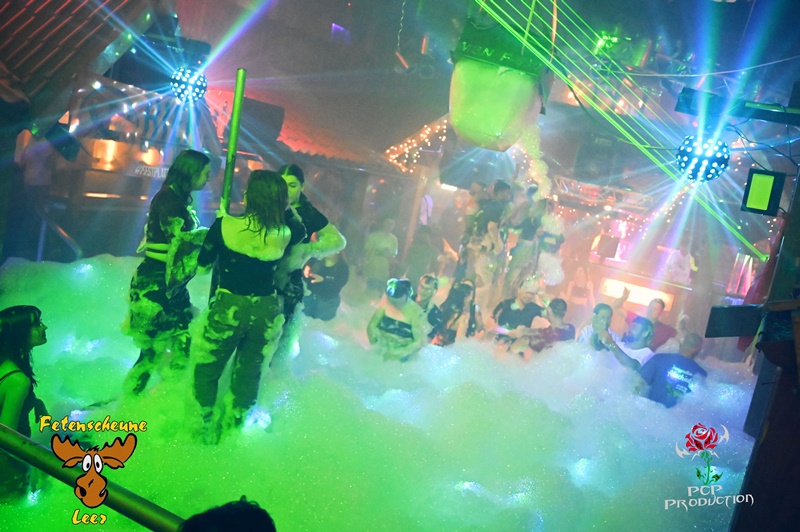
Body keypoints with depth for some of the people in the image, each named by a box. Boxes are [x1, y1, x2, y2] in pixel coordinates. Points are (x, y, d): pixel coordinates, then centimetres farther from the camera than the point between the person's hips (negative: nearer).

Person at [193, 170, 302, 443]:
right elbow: (303, 229, 17)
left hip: (229, 307, -2)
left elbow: (203, 263, 1)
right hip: (267, 310, 3)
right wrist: (286, 206, 19)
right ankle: (232, 428, 30)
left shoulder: (225, 225, -12)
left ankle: (206, 429, 26)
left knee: (207, 371, 18)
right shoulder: (283, 235, -6)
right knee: (248, 374, 18)